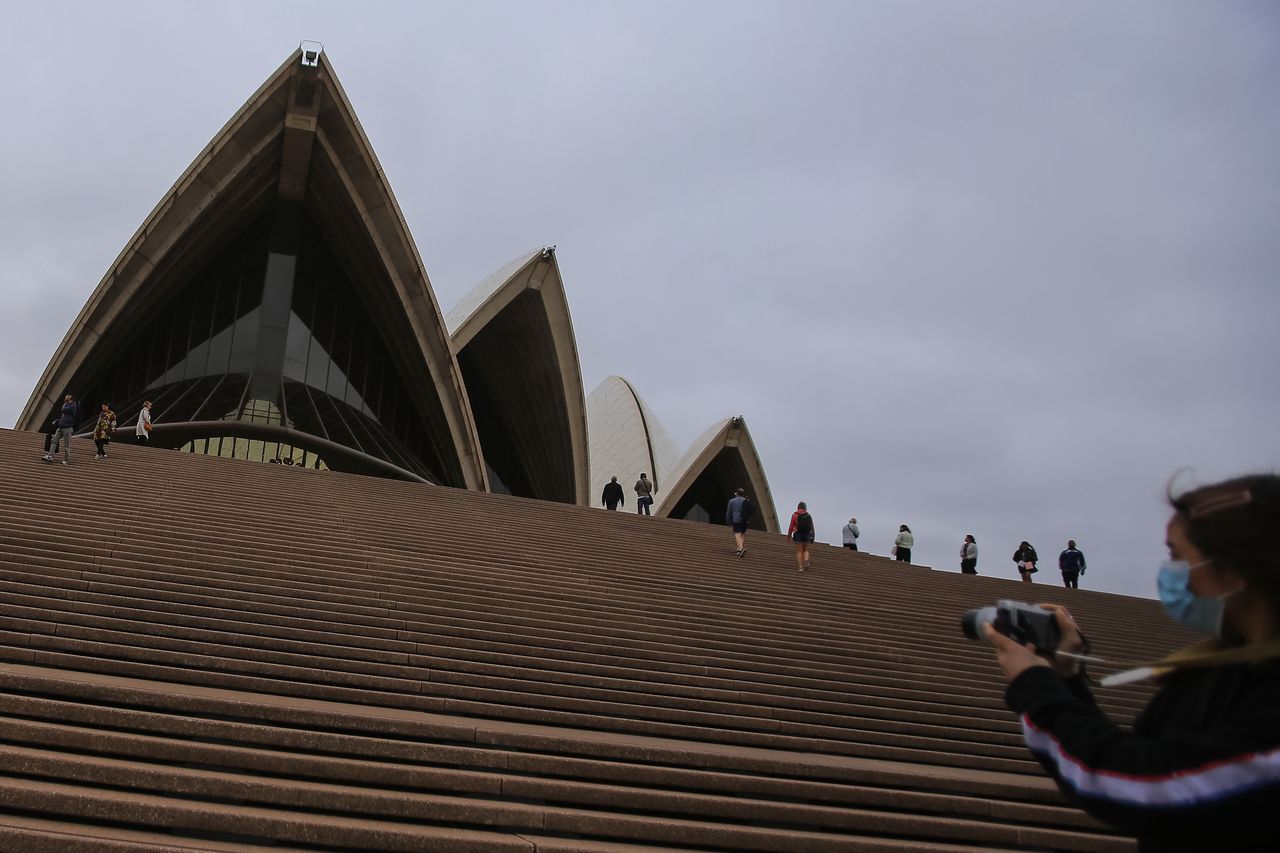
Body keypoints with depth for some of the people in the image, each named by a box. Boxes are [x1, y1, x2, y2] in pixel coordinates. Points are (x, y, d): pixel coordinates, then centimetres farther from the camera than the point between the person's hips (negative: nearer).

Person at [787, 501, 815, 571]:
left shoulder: (795, 515, -4)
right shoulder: (808, 515, 2)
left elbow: (791, 527, -4)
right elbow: (812, 527, -2)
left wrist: (789, 536, 5)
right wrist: (812, 537, 3)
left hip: (798, 535, -2)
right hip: (807, 535, 2)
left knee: (799, 551, 4)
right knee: (805, 550, 16)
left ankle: (800, 567, -2)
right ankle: (806, 561, -10)